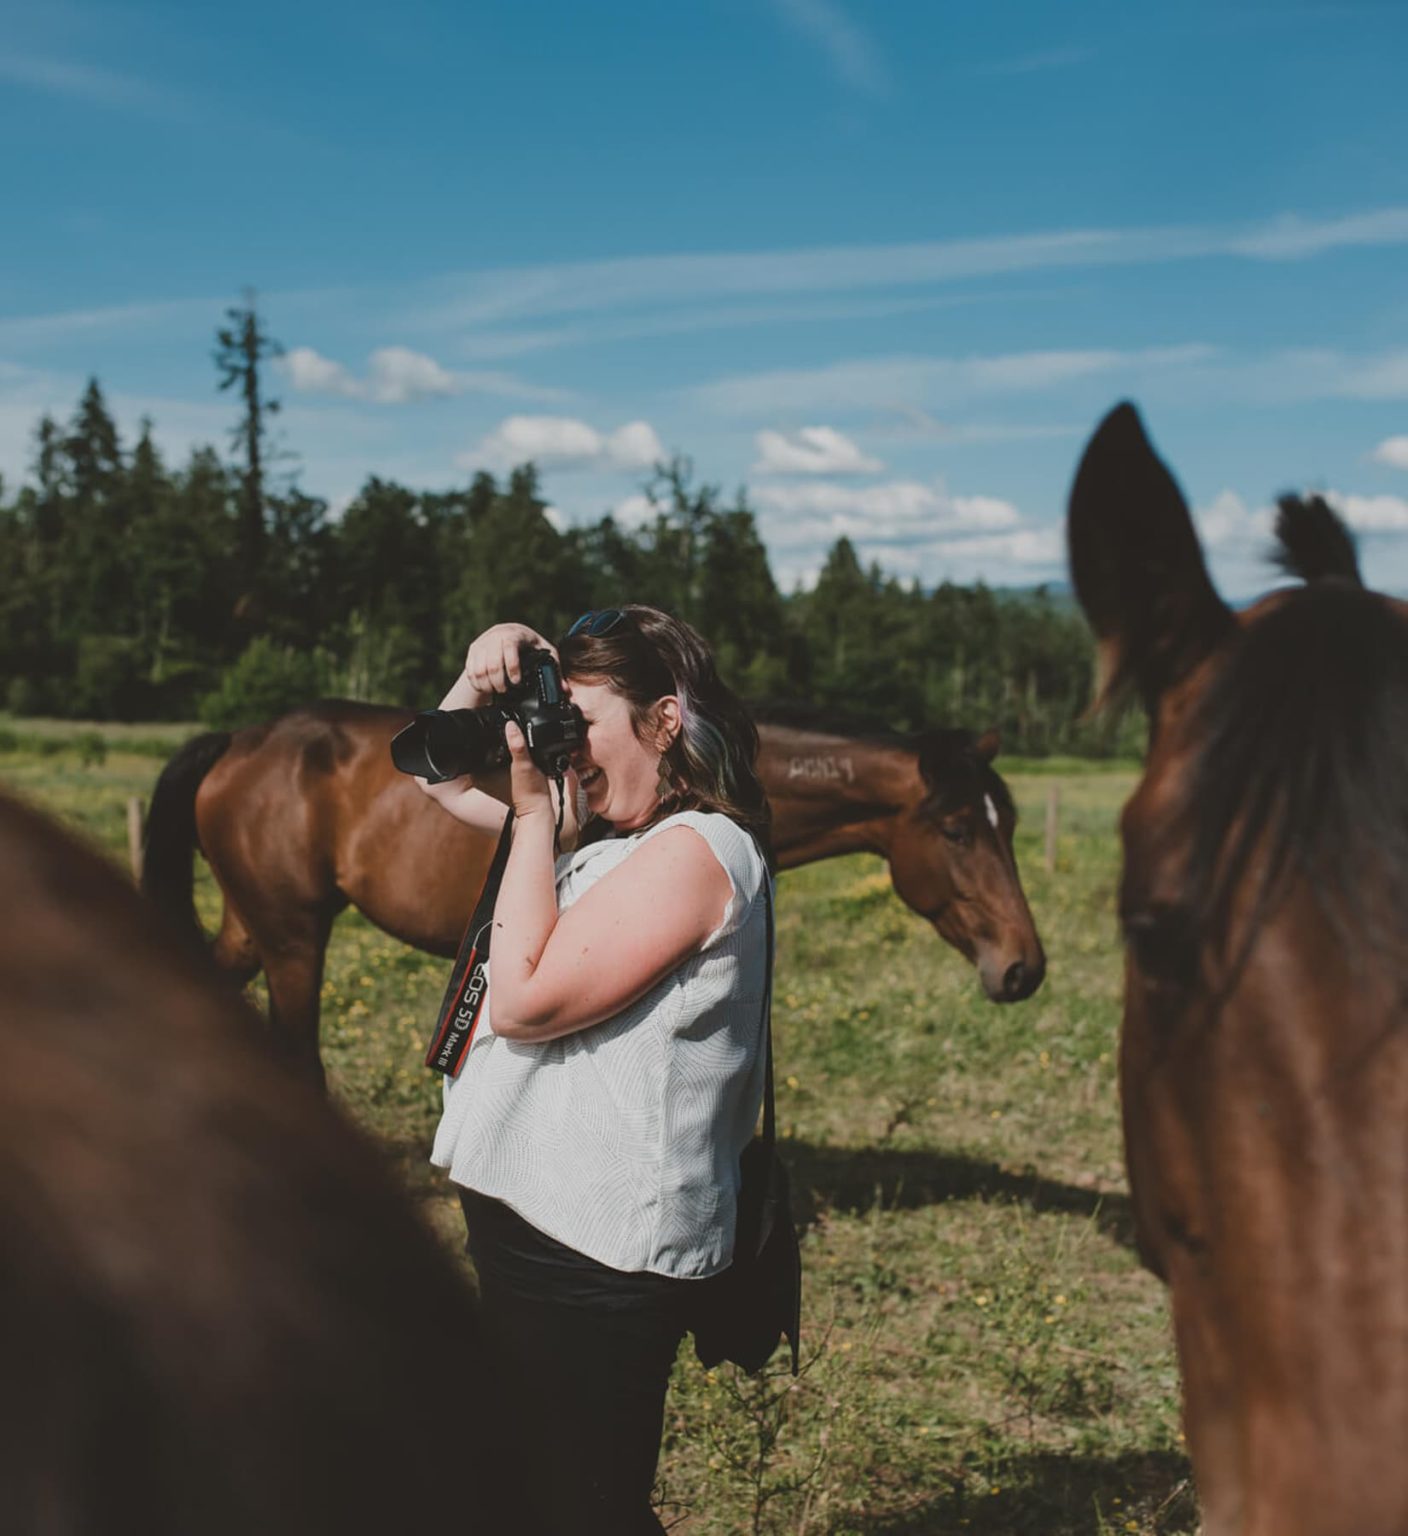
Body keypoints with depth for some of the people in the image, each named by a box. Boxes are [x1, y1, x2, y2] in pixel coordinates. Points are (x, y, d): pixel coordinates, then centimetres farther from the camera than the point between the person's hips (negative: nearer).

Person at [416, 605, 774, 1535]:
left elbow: (522, 1000, -22)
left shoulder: (695, 848, -18)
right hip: (532, 1223, 10)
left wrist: (534, 812, -15)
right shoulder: (604, 831, 10)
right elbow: (440, 778, 20)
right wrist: (482, 683, 1)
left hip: (594, 1258, -10)